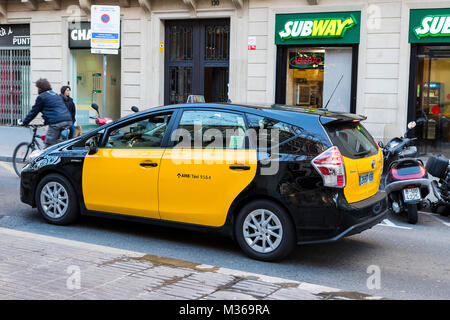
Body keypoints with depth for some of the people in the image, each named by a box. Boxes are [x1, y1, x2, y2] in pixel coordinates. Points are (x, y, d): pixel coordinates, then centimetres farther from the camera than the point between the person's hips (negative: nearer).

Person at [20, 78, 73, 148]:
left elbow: (34, 111, 8)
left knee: (48, 145, -4)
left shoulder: (41, 97, 3)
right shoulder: (56, 95, 27)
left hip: (56, 123, -8)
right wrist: (46, 122, 47)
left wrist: (24, 122, 18)